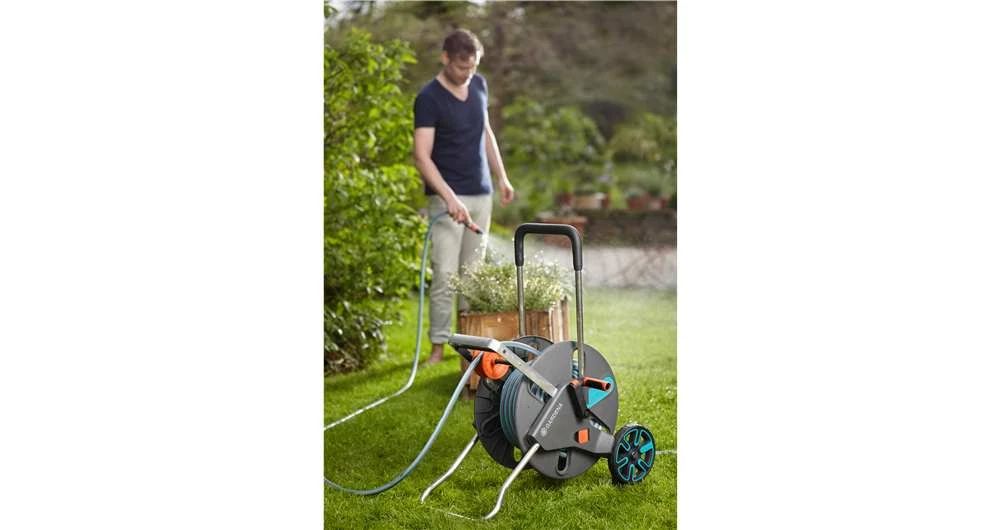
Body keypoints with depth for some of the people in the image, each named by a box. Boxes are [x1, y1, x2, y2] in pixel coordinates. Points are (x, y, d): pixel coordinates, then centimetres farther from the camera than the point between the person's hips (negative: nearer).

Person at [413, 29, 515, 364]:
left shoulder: (478, 86, 7)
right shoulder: (429, 98, -13)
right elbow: (421, 156, -19)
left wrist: (501, 177, 17)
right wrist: (449, 196, -29)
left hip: (481, 195, 6)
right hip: (447, 197, -6)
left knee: (472, 272, 9)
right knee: (445, 273, -8)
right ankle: (438, 345, -2)